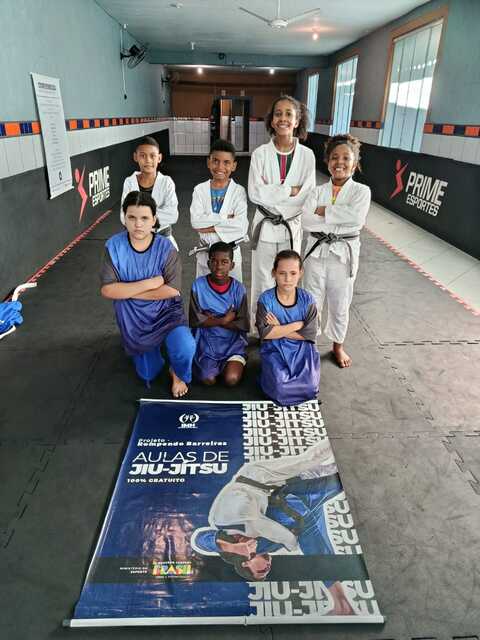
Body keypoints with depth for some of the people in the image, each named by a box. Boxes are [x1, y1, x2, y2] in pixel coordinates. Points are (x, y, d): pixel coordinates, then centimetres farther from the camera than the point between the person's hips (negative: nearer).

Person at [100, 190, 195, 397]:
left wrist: (127, 291, -20)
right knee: (148, 374, 15)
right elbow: (107, 290, -19)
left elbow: (171, 291, -23)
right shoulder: (114, 246, -15)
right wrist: (149, 283, -25)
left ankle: (178, 374, 5)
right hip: (133, 320, 2)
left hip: (166, 312, -2)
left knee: (185, 347, -31)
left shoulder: (166, 248, -17)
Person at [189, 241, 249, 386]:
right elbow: (196, 320, -10)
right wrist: (224, 320, -14)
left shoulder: (238, 288, -8)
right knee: (208, 379, -16)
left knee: (232, 379, -18)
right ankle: (213, 364, 16)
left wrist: (212, 319, -14)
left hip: (233, 341, 0)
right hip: (207, 342, 0)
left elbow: (242, 324, -11)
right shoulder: (199, 285, -9)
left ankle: (229, 364, 15)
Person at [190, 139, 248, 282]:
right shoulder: (200, 190, -2)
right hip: (205, 253, 2)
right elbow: (195, 221, -16)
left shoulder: (238, 191, -7)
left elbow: (241, 226, -19)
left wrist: (210, 227, -19)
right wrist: (226, 217, -20)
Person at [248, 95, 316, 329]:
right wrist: (289, 190, -16)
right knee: (262, 280, 9)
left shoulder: (307, 155, -3)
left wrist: (272, 192, -14)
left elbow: (307, 197, -7)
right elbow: (255, 193, -14)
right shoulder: (260, 153, -5)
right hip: (265, 226, -1)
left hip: (292, 227, 1)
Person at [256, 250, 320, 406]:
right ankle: (269, 373, 12)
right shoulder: (265, 299, -10)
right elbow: (265, 334, -18)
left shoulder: (307, 299, -5)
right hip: (274, 350, -2)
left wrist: (279, 329, -14)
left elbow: (309, 334, -8)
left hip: (301, 349, 2)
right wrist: (298, 325, -16)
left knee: (310, 387, -18)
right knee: (280, 388, -23)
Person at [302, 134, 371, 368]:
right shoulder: (317, 191, 2)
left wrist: (324, 211, -19)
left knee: (339, 305, 12)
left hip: (344, 254, -1)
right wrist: (340, 221, -19)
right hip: (317, 252, 2)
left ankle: (338, 346, 33)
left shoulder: (361, 191, -3)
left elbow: (357, 217, -23)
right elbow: (306, 221, -14)